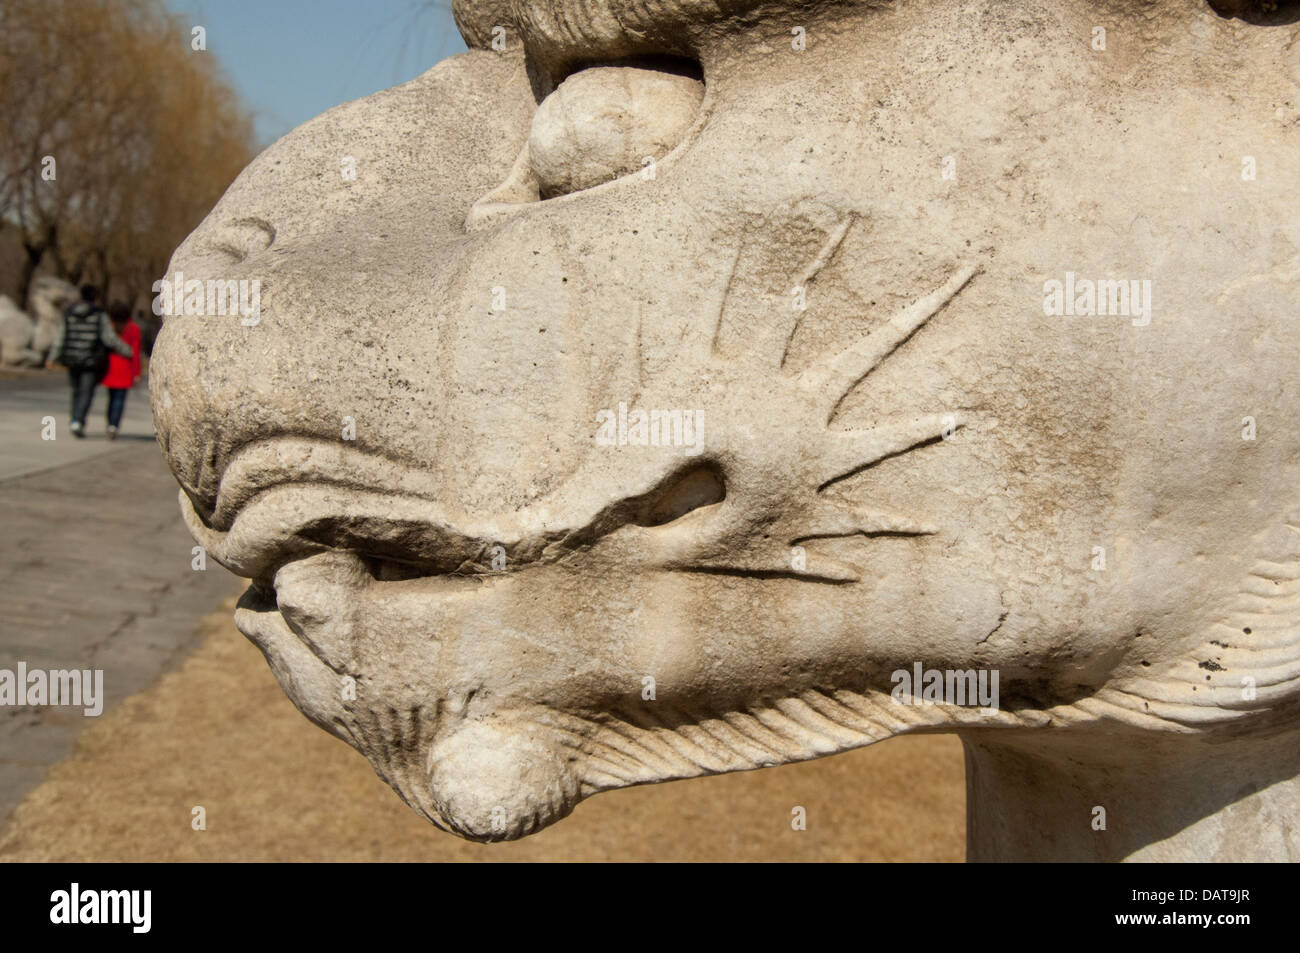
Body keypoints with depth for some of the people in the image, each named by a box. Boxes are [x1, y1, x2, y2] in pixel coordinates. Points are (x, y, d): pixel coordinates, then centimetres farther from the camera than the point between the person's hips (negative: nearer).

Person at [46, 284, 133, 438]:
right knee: (86, 393, -2)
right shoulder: (99, 315, -8)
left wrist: (53, 358, 17)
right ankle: (77, 422, -18)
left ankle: (77, 422, 17)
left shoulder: (69, 314, 4)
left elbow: (60, 337, 6)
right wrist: (128, 351, -2)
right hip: (91, 361, -4)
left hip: (72, 360, 4)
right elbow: (110, 338, -12)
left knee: (77, 391, 19)